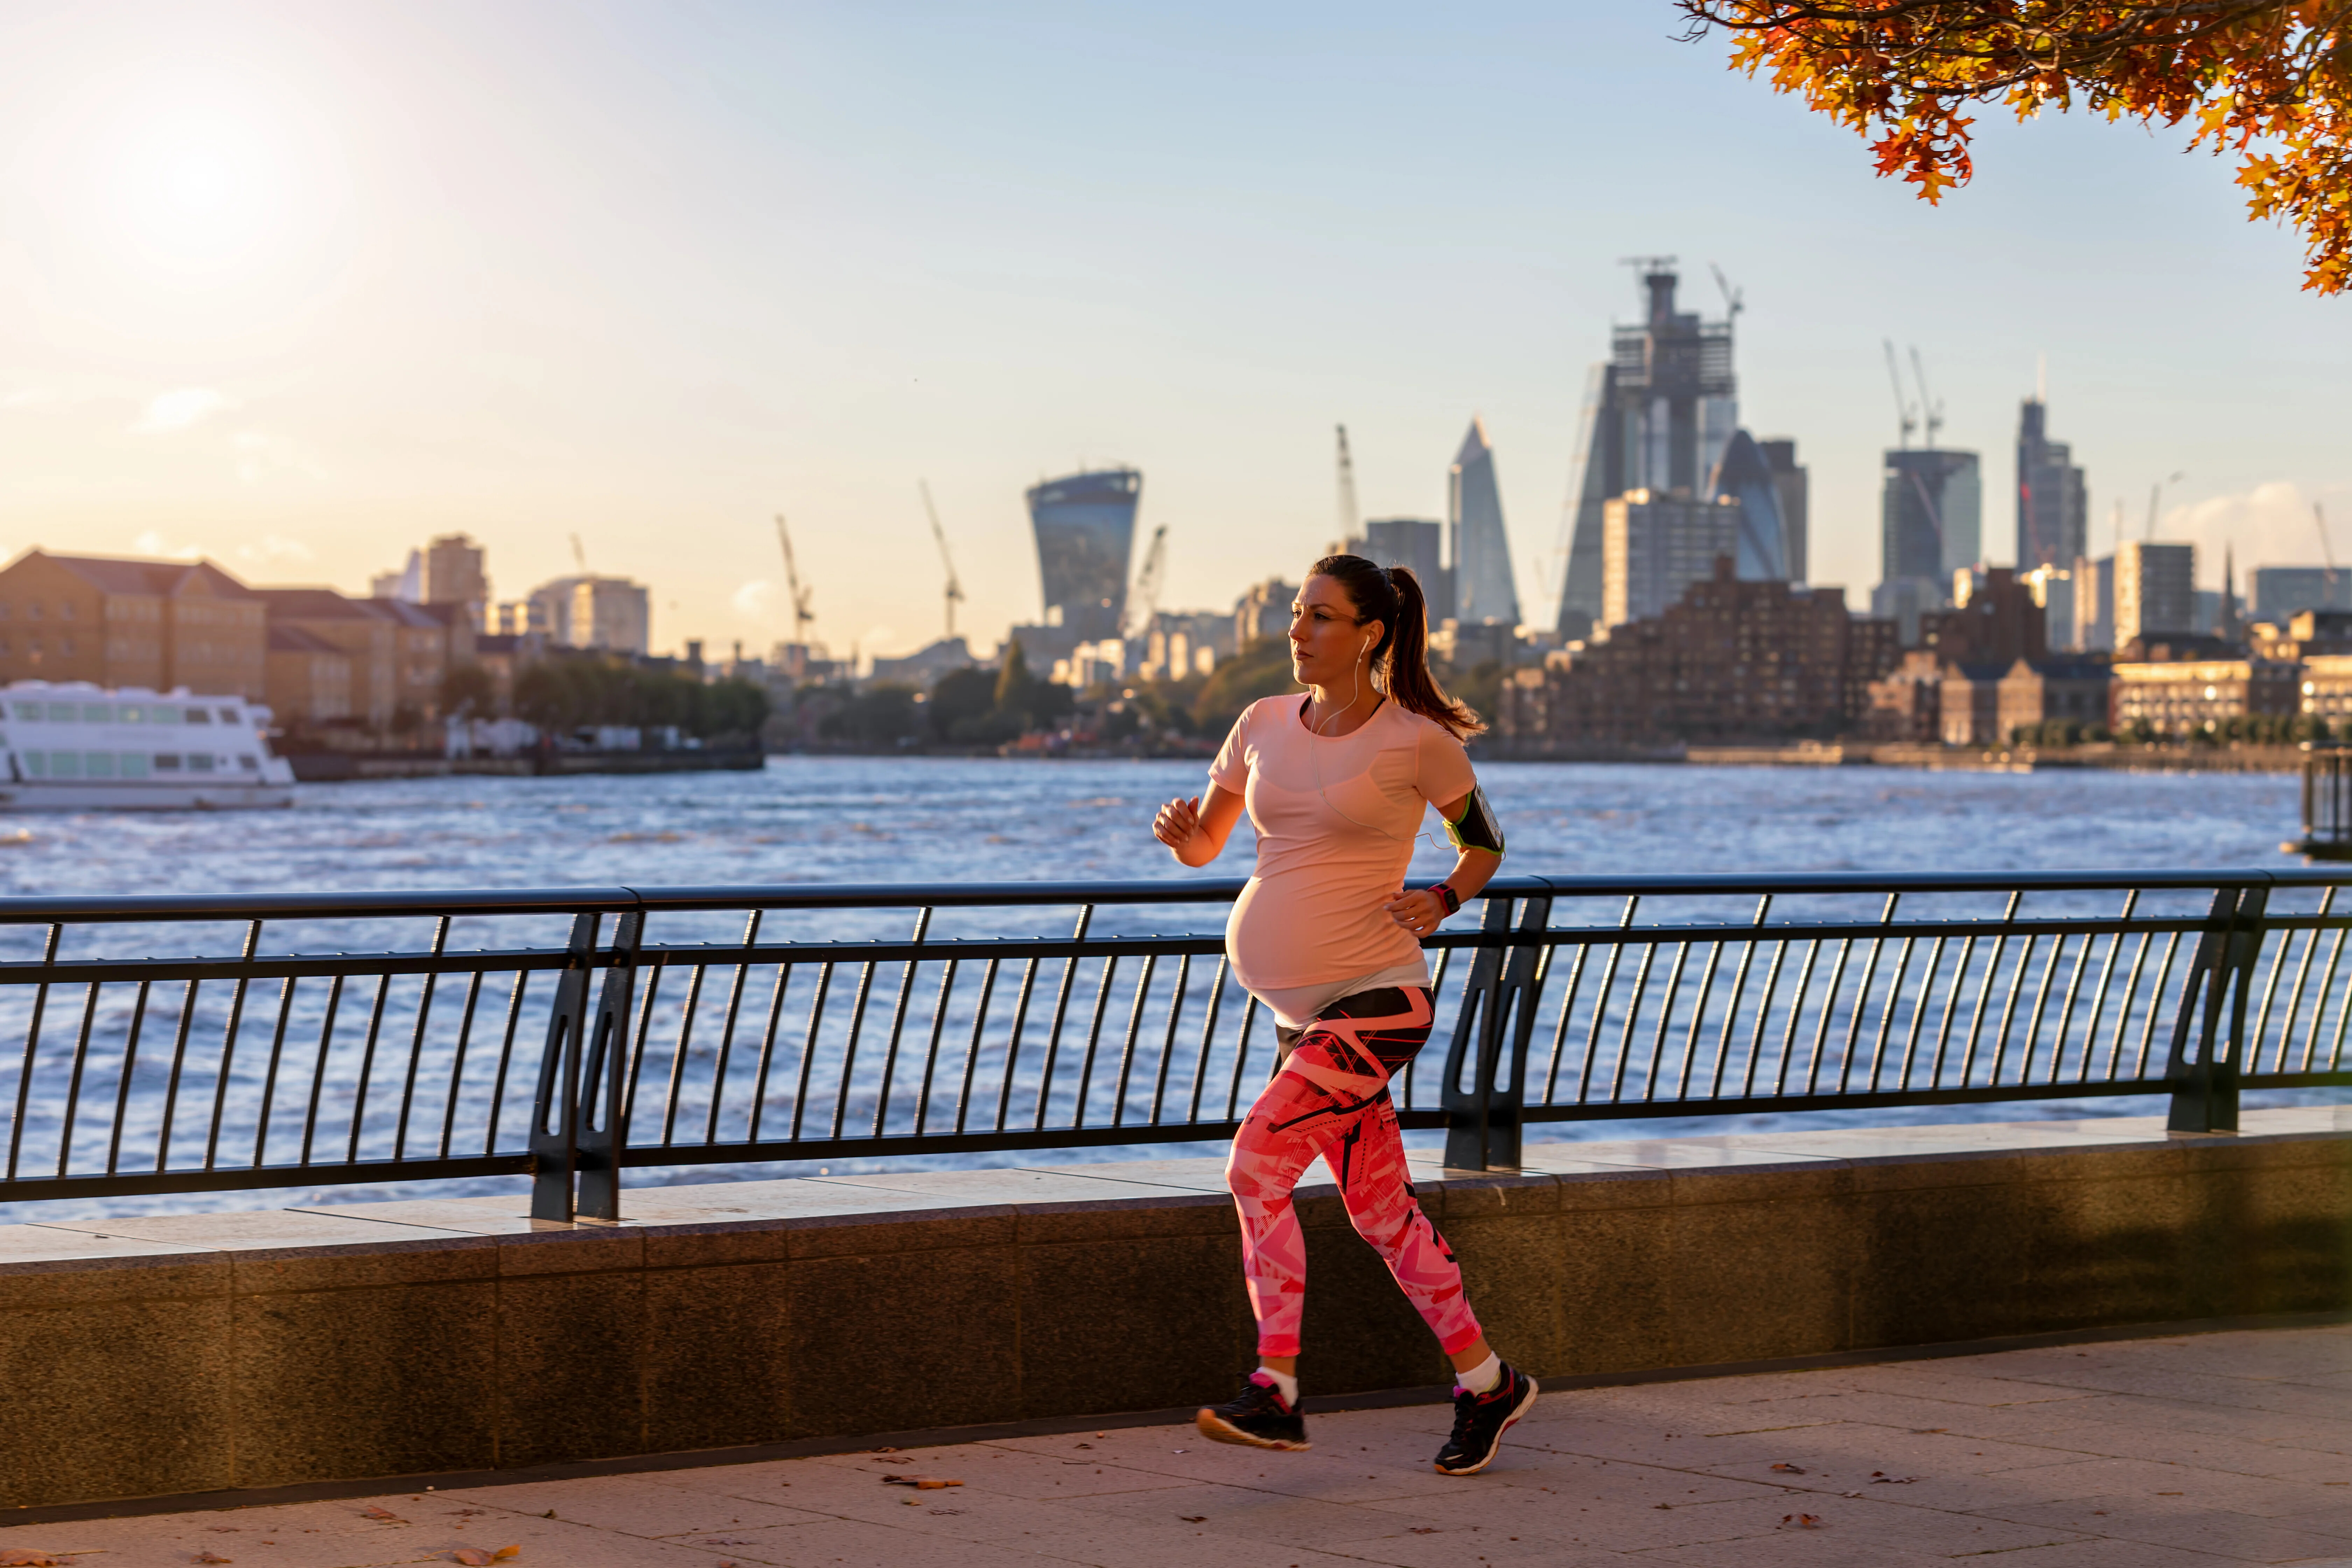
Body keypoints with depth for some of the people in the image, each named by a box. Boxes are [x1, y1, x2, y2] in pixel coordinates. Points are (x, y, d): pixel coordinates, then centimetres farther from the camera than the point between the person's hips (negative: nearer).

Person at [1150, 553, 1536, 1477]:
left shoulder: (1417, 740, -7)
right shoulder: (1264, 726, 8)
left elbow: (1485, 846, 7)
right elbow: (1204, 847, 16)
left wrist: (1441, 902, -11)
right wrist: (1178, 832, -6)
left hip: (1375, 1000, -6)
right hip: (1296, 1010, 6)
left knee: (1257, 1164, -20)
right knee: (1377, 1207, 9)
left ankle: (1276, 1391, -14)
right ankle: (1485, 1382, 21)